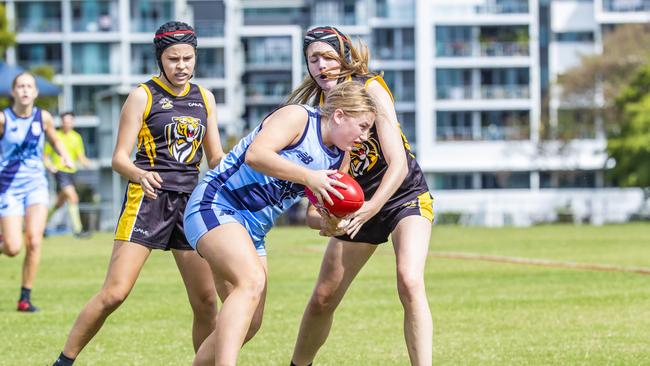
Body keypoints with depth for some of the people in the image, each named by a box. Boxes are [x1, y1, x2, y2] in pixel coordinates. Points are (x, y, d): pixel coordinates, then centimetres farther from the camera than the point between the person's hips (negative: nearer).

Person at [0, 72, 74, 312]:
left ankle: (26, 297, -2)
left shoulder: (43, 118, 1)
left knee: (34, 241, -14)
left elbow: (54, 140, 19)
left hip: (36, 186, 2)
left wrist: (64, 155, 1)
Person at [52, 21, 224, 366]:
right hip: (147, 199, -5)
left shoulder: (204, 97, 13)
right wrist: (140, 174, -28)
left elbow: (215, 157, 21)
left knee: (206, 301, -2)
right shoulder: (143, 96, -1)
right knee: (114, 293, -13)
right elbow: (120, 157, -6)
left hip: (190, 200, 5)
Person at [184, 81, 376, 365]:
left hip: (252, 228, 10)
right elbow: (255, 154, -28)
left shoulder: (339, 158, 12)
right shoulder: (298, 118, -13)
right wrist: (308, 176, -29)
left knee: (249, 323, 5)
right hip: (215, 204, -10)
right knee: (252, 282, -32)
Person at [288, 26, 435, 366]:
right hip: (358, 207, 5)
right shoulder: (315, 107, -7)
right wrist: (323, 219, -30)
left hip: (404, 196, -5)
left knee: (409, 281, -28)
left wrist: (369, 210, -36)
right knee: (322, 299, 7)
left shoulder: (370, 89, -19)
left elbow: (398, 164, -23)